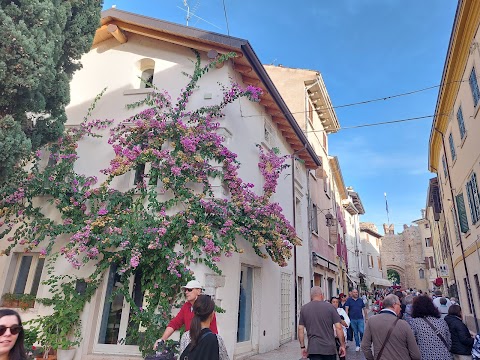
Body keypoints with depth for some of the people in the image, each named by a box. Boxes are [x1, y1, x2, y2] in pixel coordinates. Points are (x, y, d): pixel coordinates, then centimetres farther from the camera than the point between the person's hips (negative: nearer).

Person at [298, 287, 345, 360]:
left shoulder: (304, 309, 1)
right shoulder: (330, 307, -4)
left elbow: (300, 329, 2)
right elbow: (338, 328, -6)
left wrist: (302, 347, 10)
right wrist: (342, 345, 4)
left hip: (313, 349, 0)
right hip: (329, 348, 0)